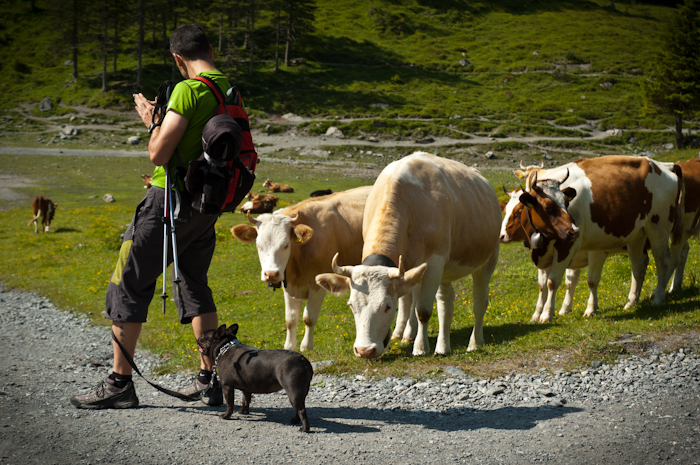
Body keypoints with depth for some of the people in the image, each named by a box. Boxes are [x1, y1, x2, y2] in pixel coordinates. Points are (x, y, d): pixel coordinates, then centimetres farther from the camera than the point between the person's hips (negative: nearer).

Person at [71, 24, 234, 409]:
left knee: (128, 284, 0)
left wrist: (153, 121, 0)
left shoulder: (188, 90, -17)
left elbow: (158, 153, -19)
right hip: (208, 204, 8)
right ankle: (209, 380, 18)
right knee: (194, 287, 19)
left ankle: (119, 383, 2)